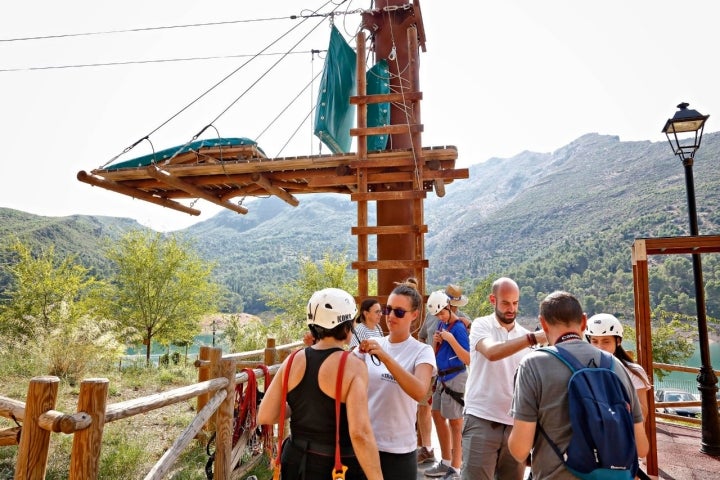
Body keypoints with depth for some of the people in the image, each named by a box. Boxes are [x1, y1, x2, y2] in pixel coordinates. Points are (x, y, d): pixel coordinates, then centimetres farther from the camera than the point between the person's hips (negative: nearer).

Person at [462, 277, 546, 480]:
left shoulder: (525, 335, 9)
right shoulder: (481, 325, -5)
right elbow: (492, 353, -27)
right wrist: (534, 338, -33)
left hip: (516, 424, 5)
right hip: (481, 421, -4)